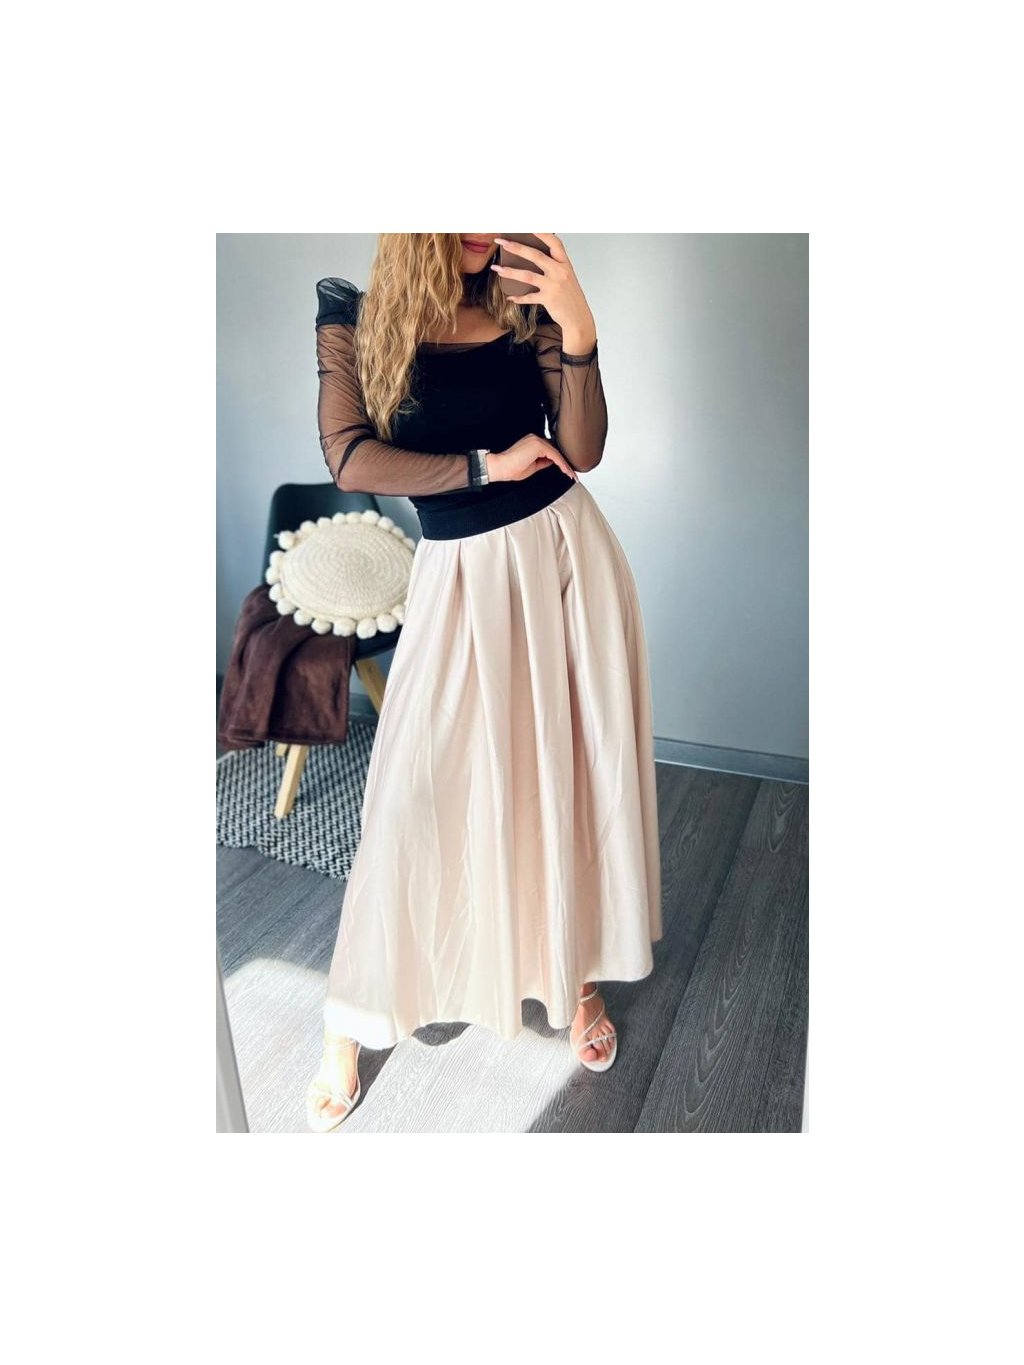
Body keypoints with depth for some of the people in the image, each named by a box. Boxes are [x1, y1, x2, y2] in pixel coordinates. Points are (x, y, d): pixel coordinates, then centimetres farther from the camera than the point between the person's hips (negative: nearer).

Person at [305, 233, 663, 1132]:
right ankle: (352, 1022, 15)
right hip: (461, 571, -2)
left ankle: (581, 973, 30)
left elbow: (582, 451, -5)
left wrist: (578, 332, -18)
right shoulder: (356, 322, 0)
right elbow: (350, 459, -11)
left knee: (575, 765, 9)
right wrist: (486, 465, -11)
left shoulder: (525, 309, 4)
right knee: (420, 785, -3)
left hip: (568, 551, 3)